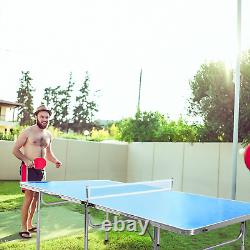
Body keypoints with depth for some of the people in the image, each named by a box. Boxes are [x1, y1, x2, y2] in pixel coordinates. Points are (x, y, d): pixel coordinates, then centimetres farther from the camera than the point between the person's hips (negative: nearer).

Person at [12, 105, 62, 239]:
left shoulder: (48, 135, 12)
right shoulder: (28, 131, -7)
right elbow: (15, 150, -5)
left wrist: (55, 161, 3)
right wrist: (26, 160, -20)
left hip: (41, 169, 6)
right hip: (29, 169, -6)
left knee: (36, 197, 12)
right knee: (28, 197, -8)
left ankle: (30, 224, 26)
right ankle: (24, 228, 3)